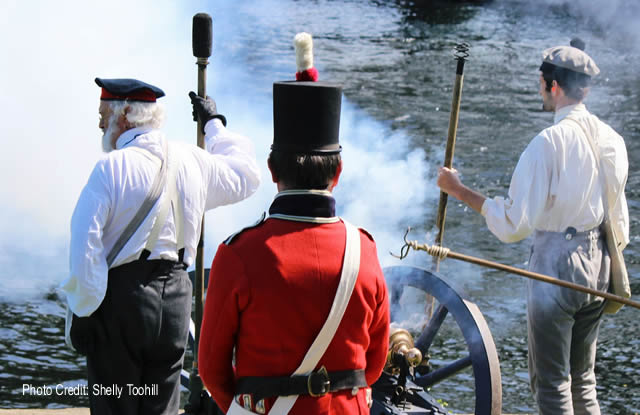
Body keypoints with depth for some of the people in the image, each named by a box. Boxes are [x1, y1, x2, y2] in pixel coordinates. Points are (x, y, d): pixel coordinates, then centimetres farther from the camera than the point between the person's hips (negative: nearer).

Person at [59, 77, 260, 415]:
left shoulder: (111, 168, -11)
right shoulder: (192, 160, 5)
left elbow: (85, 247, -16)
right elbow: (245, 176, 25)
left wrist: (83, 312, -11)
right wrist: (215, 124, 35)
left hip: (121, 296, -5)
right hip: (174, 296, 5)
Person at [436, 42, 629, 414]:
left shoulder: (549, 142, -18)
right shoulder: (611, 139, 4)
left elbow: (514, 224, -18)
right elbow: (619, 221, 12)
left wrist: (459, 190, -9)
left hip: (556, 263, -7)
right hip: (597, 266, 7)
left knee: (552, 383, 2)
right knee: (583, 380, 18)